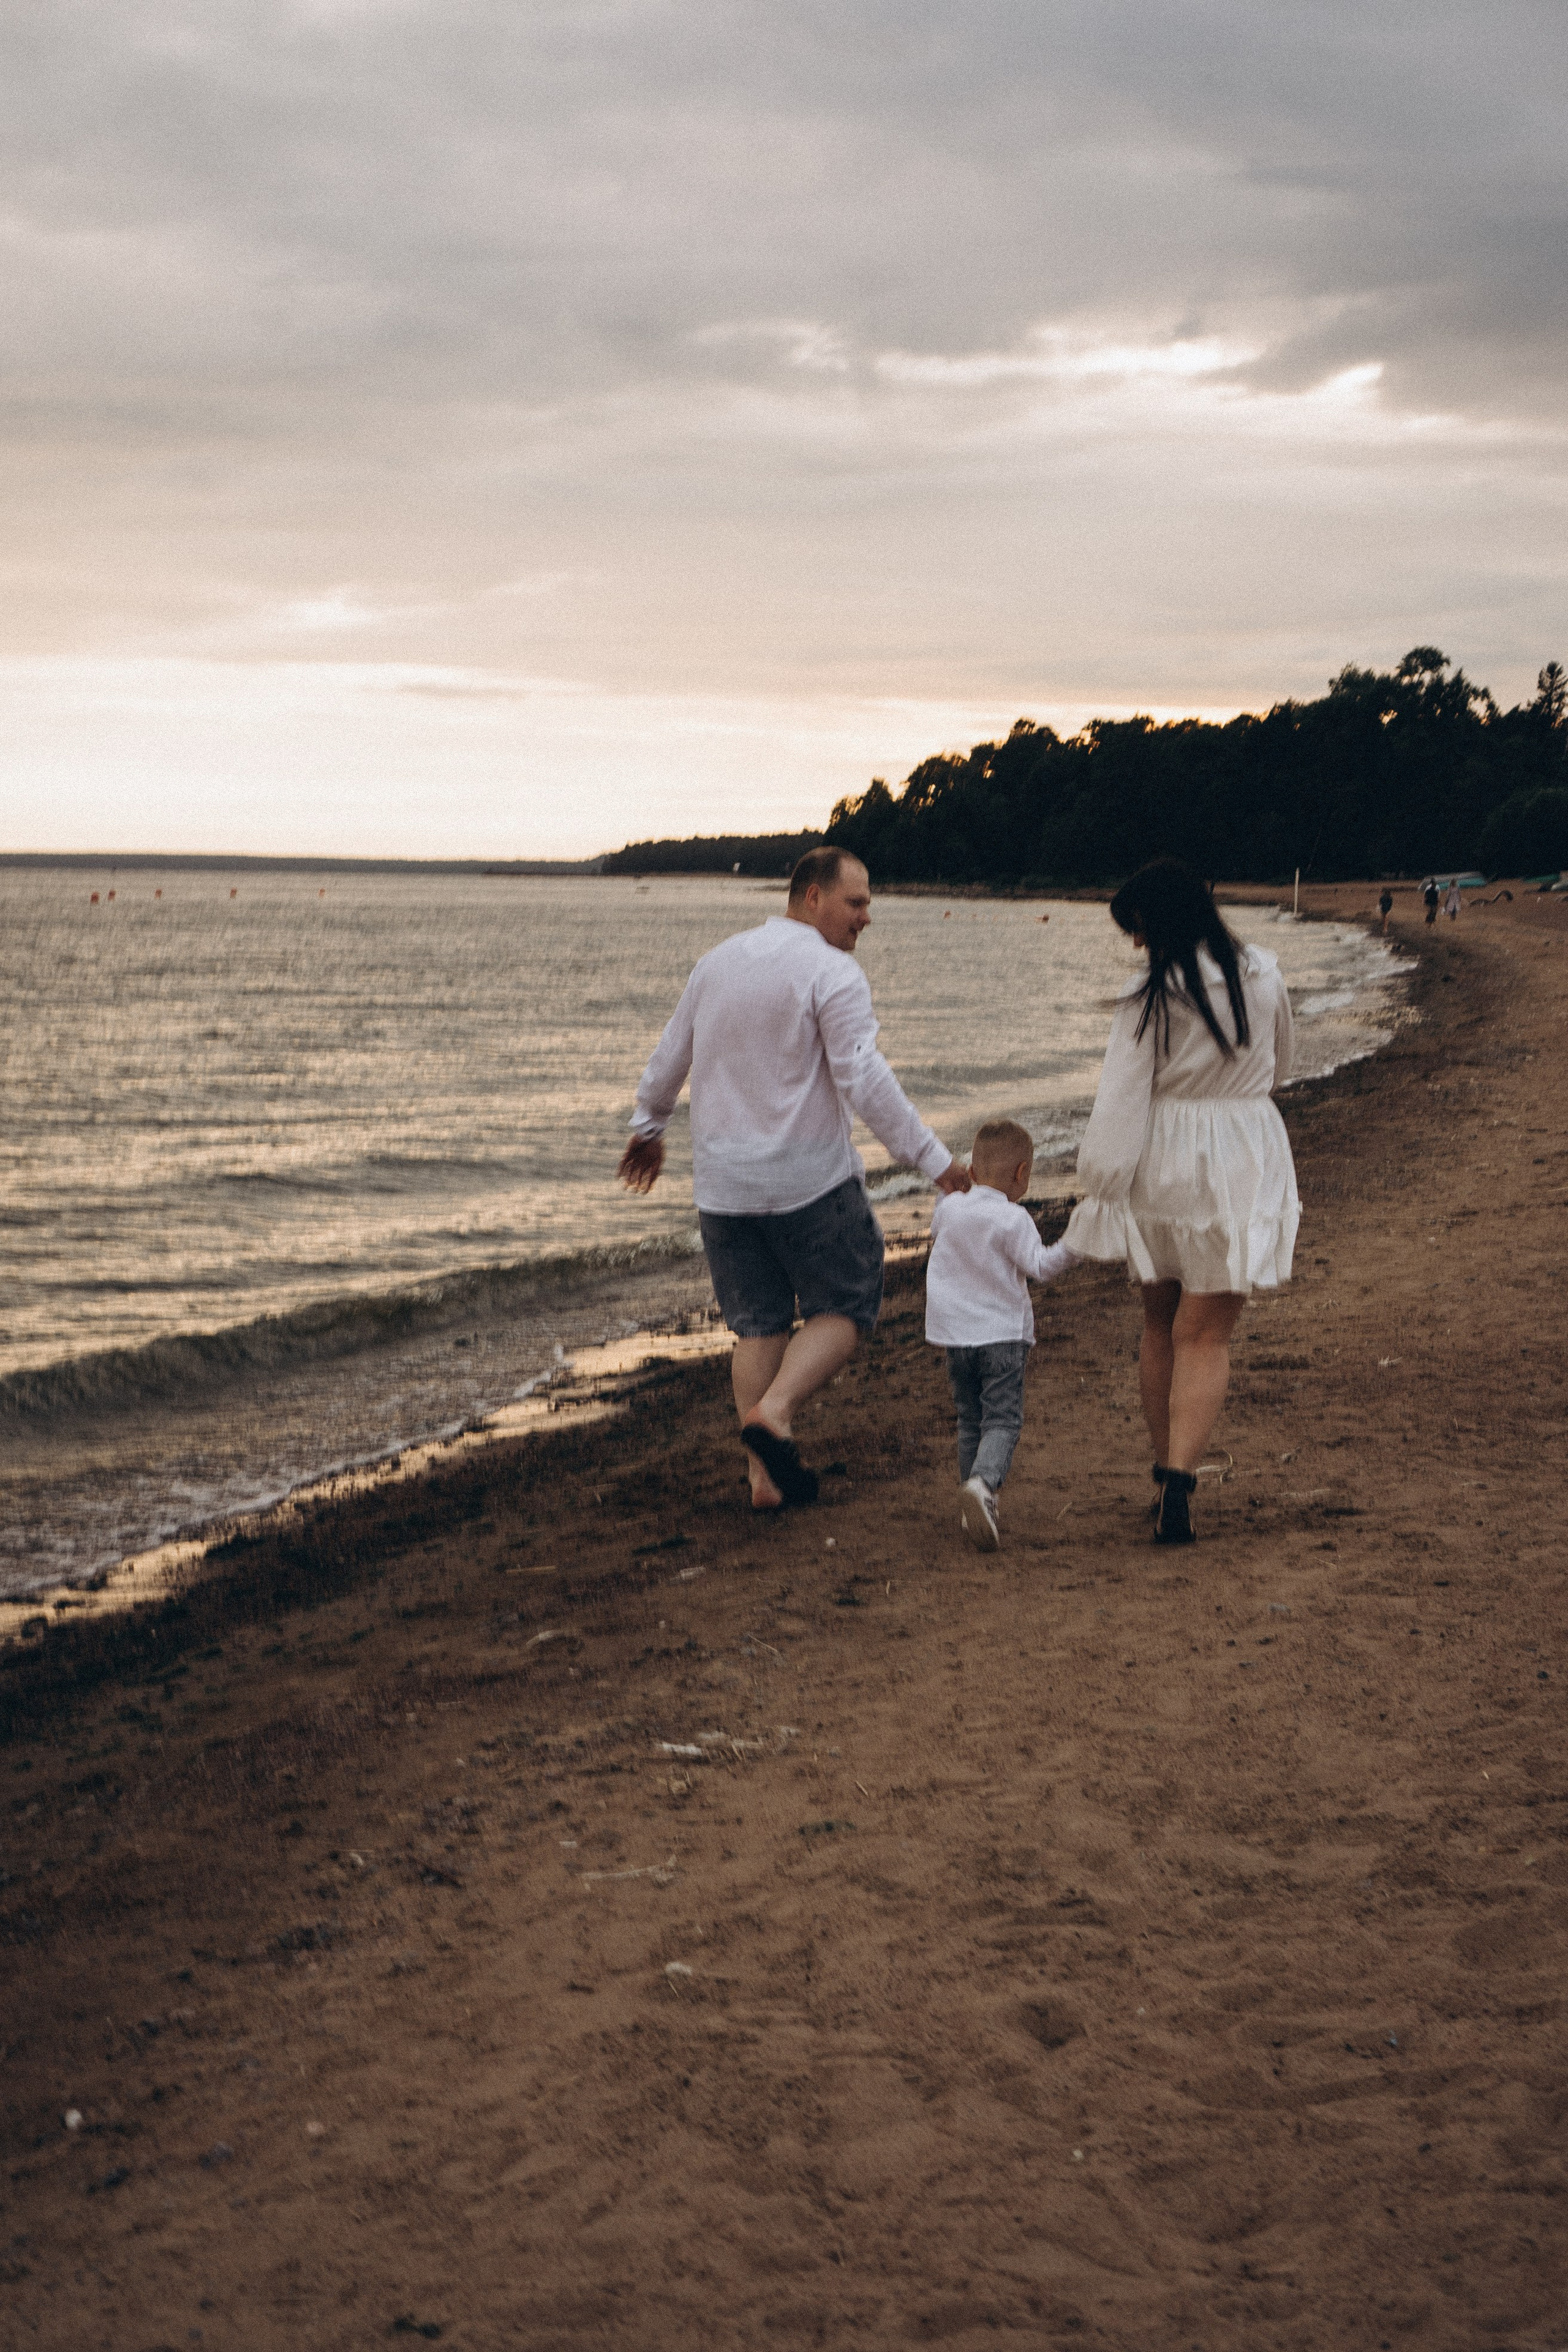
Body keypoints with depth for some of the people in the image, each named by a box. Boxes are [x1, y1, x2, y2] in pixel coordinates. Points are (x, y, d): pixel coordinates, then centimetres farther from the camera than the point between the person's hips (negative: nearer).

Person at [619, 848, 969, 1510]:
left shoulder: (719, 960, 11)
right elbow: (864, 1082, -18)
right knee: (843, 1308, 8)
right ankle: (773, 1413, -13)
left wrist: (648, 1128, 35)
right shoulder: (833, 972, -11)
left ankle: (766, 1477, 10)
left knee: (758, 1325, 12)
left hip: (722, 1182, 6)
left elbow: (668, 1057, 20)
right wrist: (933, 1160, -15)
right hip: (809, 1180, -6)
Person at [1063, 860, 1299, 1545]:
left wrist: (1097, 1183, -8)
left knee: (1160, 1322, 17)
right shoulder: (1263, 978, 0)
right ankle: (1177, 1479, -16)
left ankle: (1167, 1470, 24)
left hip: (1163, 1168, -1)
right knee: (1204, 1335, 0)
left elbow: (1121, 1101, -14)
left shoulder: (1148, 998, -12)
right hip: (1241, 1170, 1)